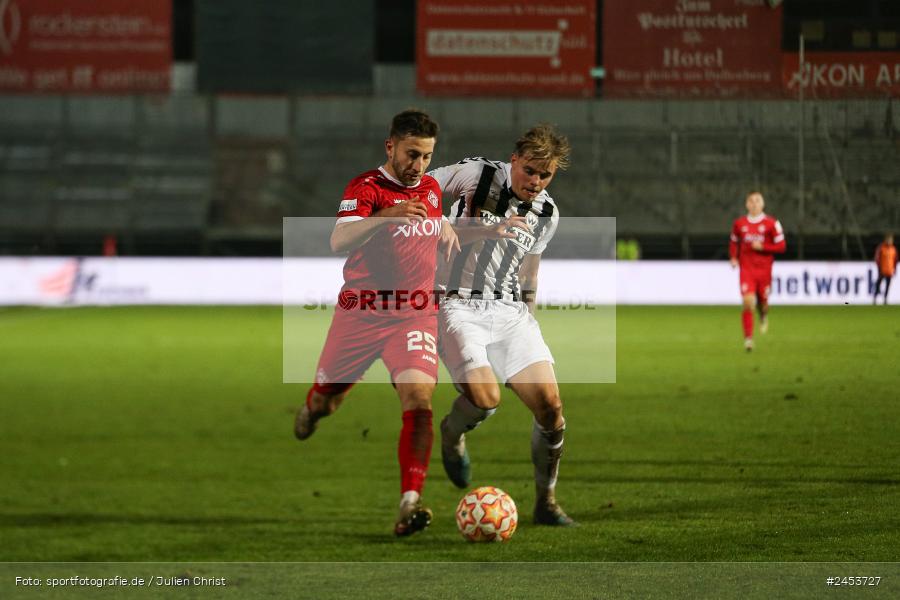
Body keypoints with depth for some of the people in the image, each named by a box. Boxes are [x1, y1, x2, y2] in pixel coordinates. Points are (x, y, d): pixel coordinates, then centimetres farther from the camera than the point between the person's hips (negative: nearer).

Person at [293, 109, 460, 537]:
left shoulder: (431, 188, 10)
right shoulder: (366, 188, -10)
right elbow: (339, 241, -28)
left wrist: (447, 234, 13)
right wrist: (384, 217, -42)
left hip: (415, 316, 3)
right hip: (361, 312, -3)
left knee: (419, 400, -20)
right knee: (326, 397, 14)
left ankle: (410, 503, -27)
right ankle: (313, 409, 54)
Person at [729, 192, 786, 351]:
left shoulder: (771, 223, -3)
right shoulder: (739, 223, 5)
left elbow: (781, 246, -3)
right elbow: (734, 242, 20)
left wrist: (762, 247, -15)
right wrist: (734, 257, 3)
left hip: (764, 270, 0)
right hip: (746, 269, 0)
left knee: (762, 301, 10)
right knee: (748, 302, -16)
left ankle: (764, 316, 49)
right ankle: (748, 338, -13)